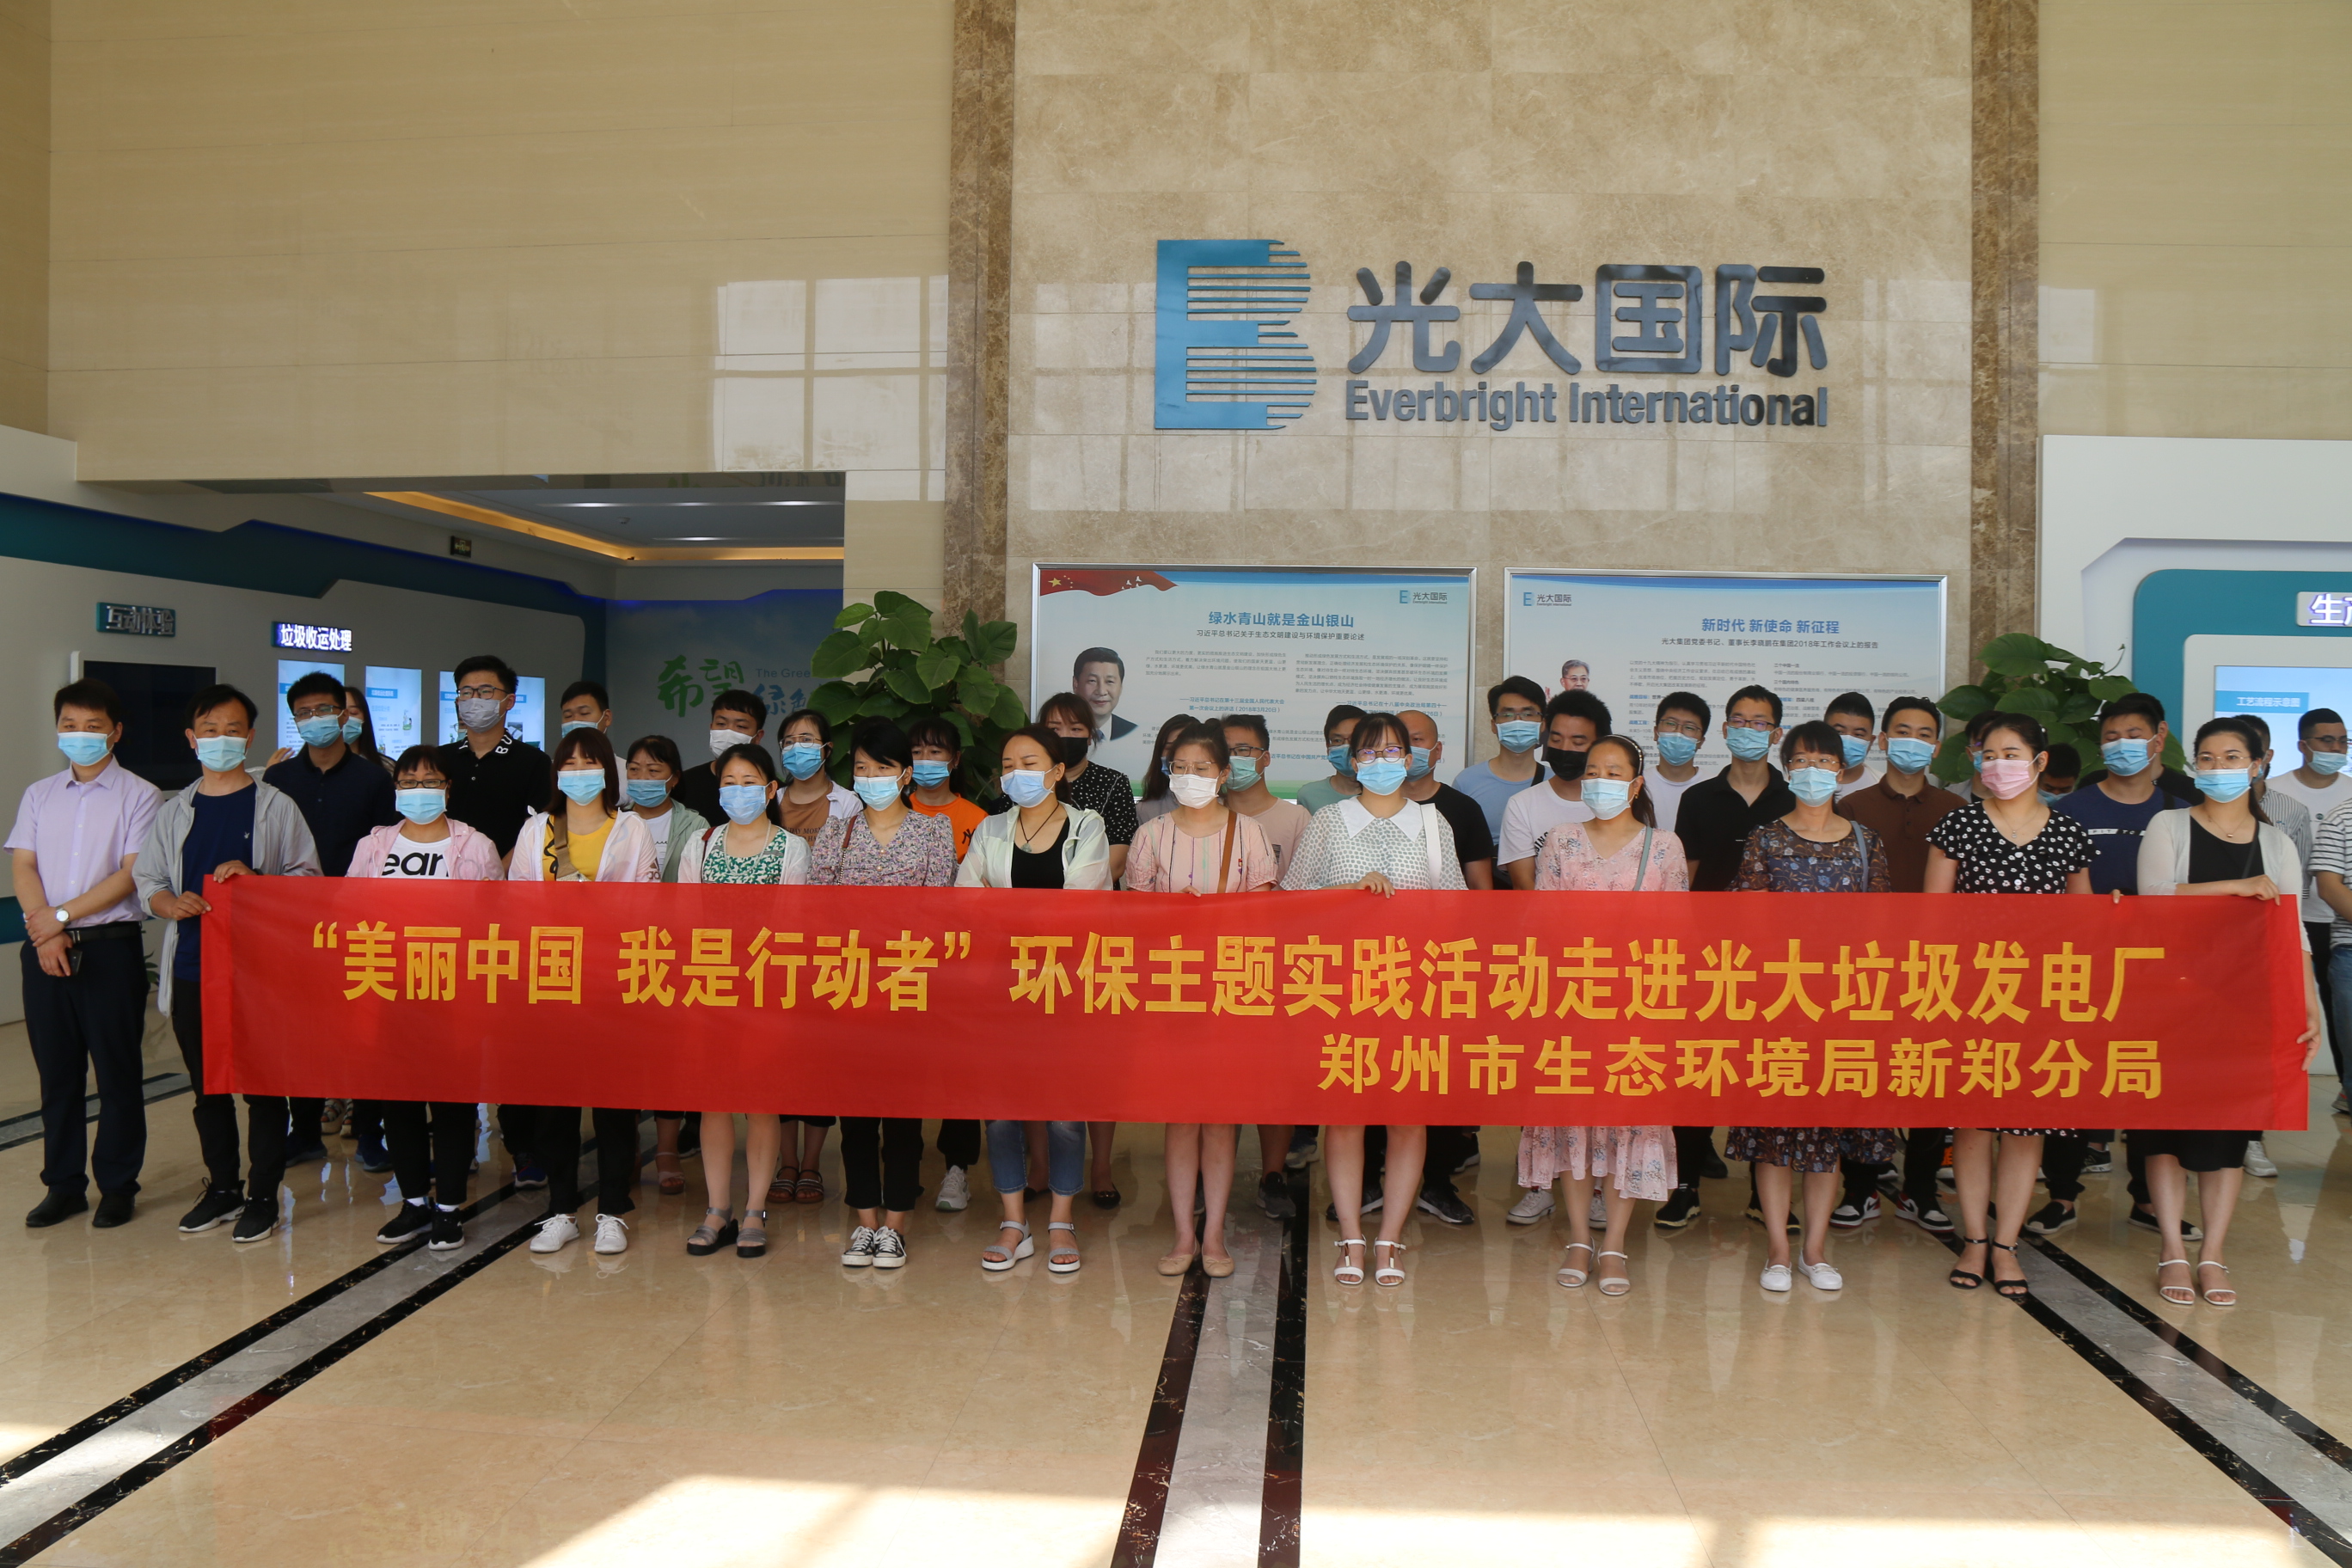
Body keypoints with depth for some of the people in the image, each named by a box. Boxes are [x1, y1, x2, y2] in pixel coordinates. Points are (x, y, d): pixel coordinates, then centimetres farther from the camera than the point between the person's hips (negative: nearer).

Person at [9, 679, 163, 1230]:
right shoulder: (39, 795, 12)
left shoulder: (139, 795, -1)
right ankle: (63, 1185, 20)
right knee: (56, 1073, 10)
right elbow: (23, 867, 4)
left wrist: (63, 916, -14)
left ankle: (118, 1185, 12)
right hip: (45, 949, 4)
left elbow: (131, 874, -9)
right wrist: (45, 932, -11)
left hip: (110, 947, -4)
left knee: (117, 1072, 2)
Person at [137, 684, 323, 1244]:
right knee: (207, 1086, 13)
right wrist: (170, 903, -8)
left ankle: (263, 1196, 11)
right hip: (191, 970, 4)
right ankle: (222, 1186, 27)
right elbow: (146, 878, 13)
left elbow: (307, 876, -1)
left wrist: (253, 878, -17)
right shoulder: (174, 811, 11)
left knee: (263, 1084, 0)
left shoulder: (275, 806, 1)